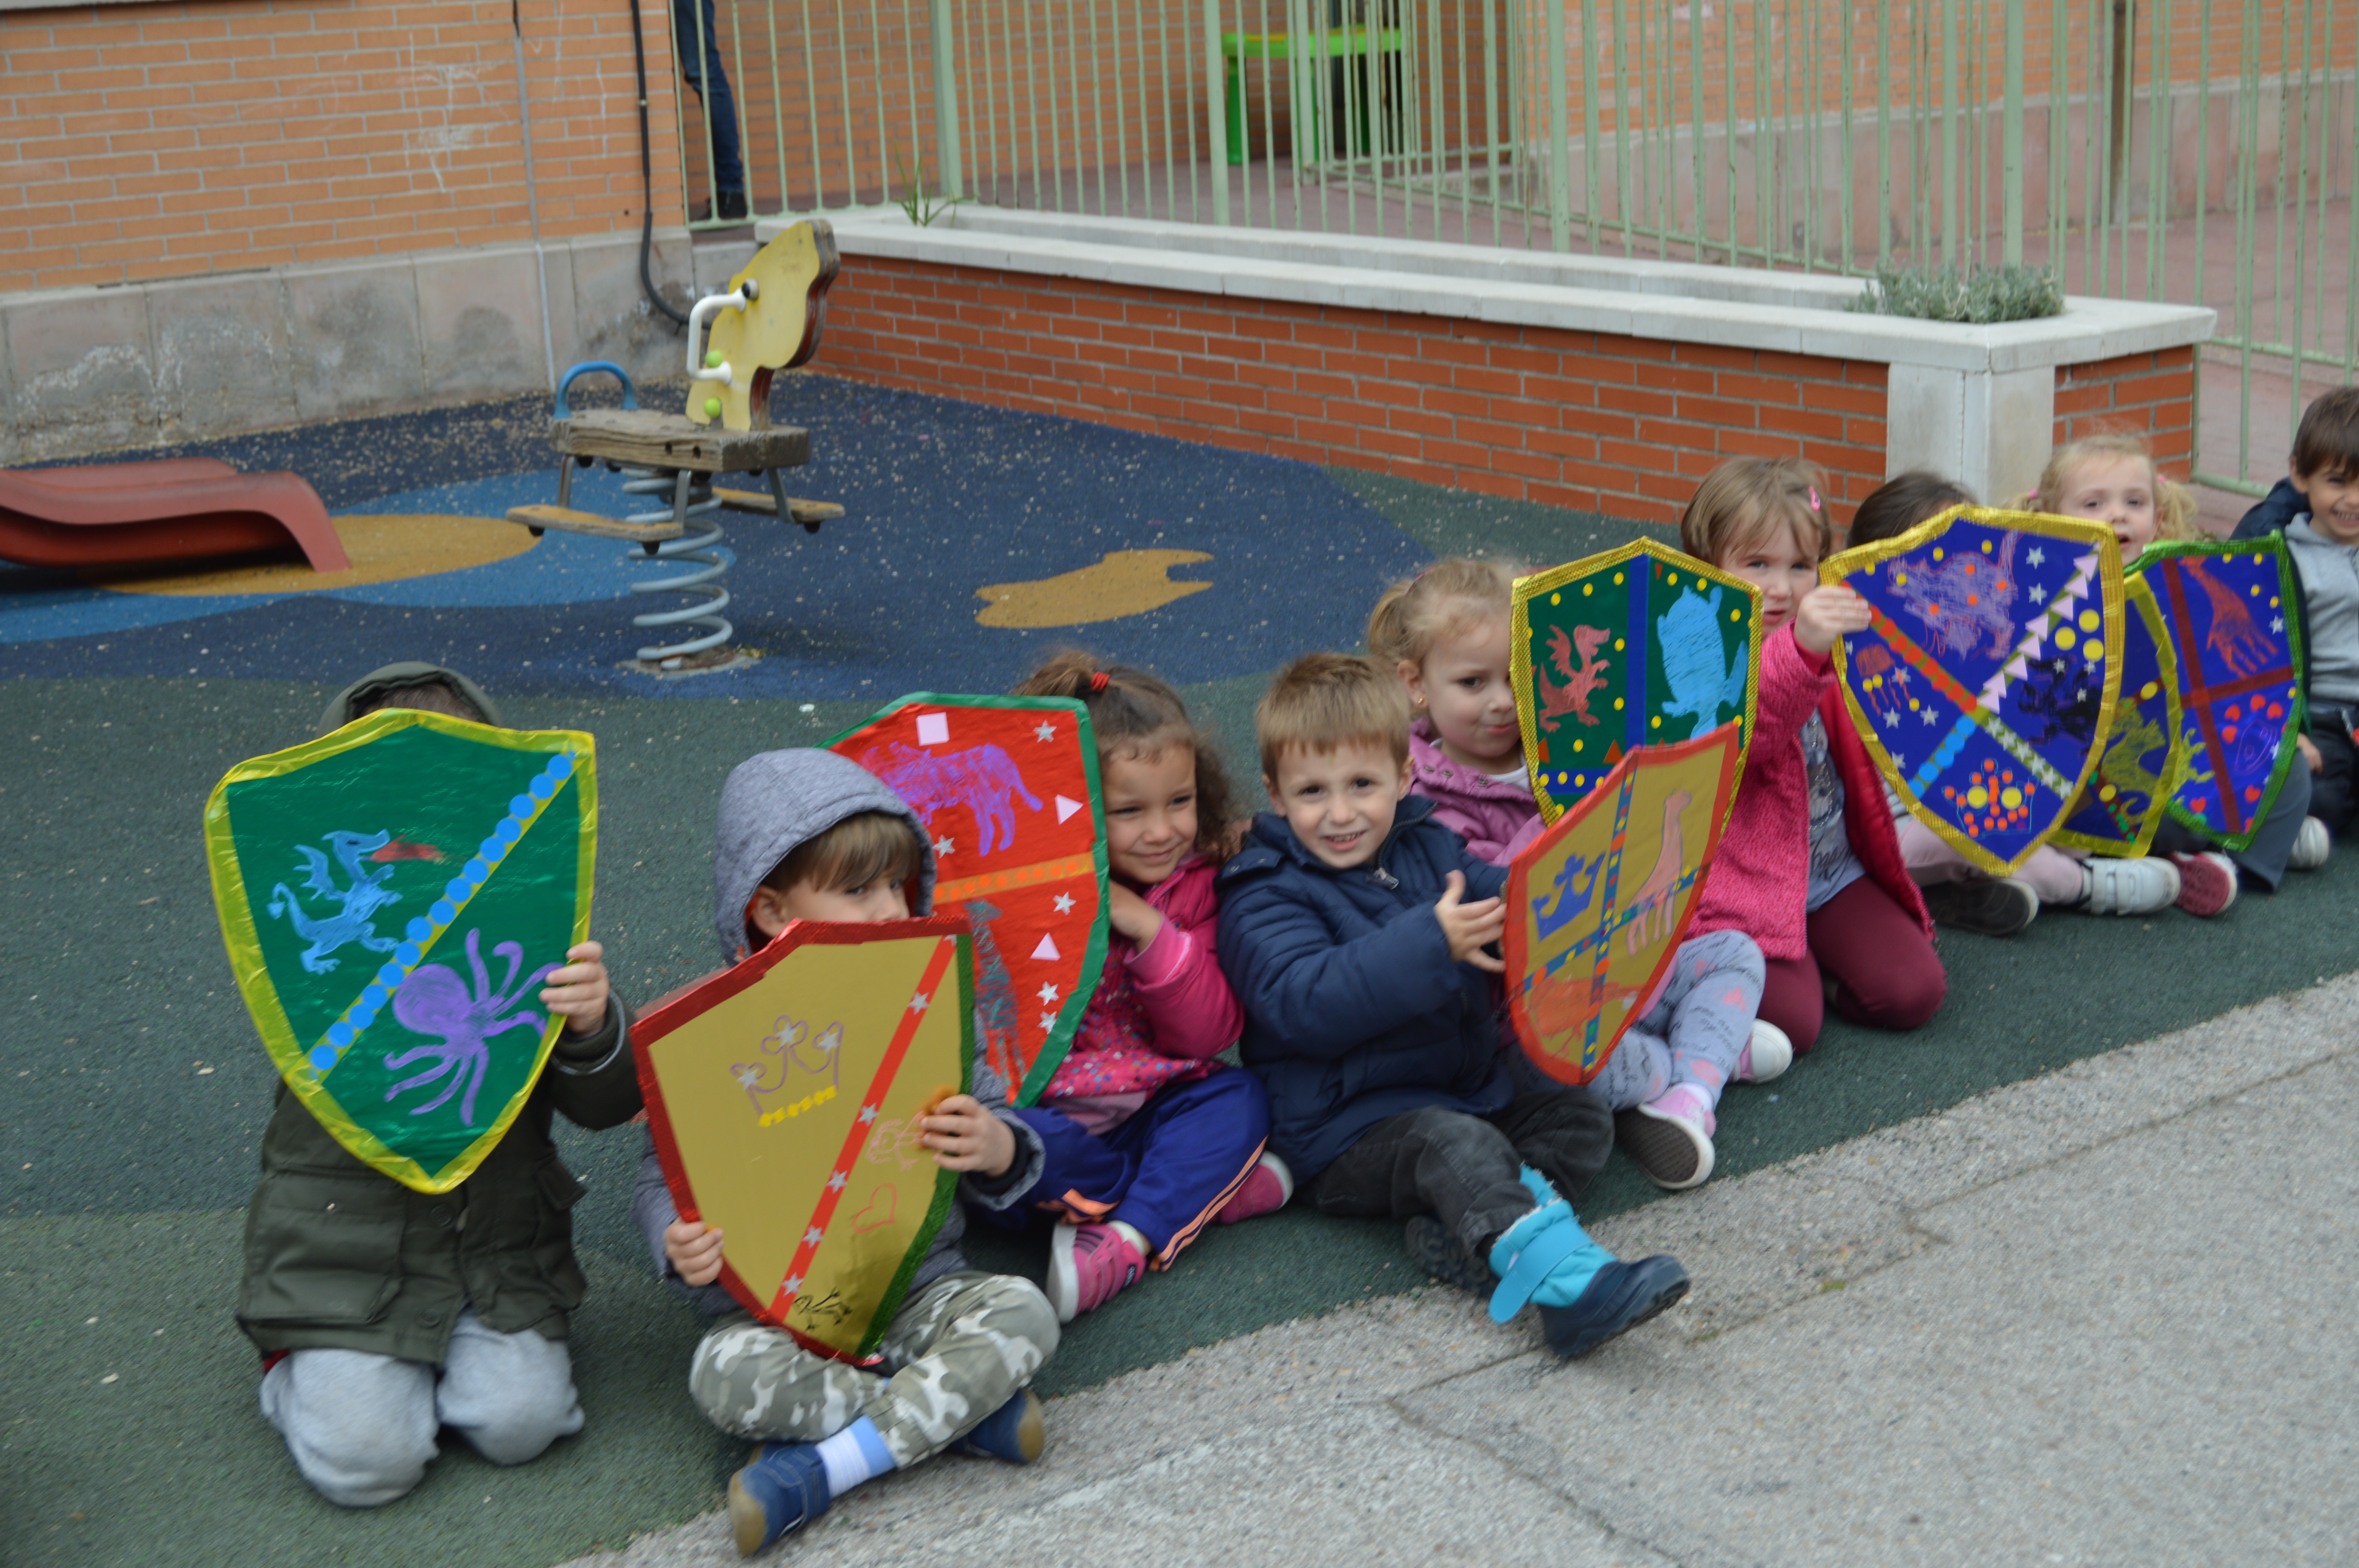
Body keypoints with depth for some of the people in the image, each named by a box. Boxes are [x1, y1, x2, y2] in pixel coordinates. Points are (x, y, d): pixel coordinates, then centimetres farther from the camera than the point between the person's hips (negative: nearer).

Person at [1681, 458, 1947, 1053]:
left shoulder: (1825, 647, 10)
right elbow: (1740, 733, -36)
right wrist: (1799, 651, -54)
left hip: (1834, 871, 6)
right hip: (1747, 886, -6)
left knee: (1913, 991, -10)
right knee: (1792, 1017, -22)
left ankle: (1812, 955, 16)